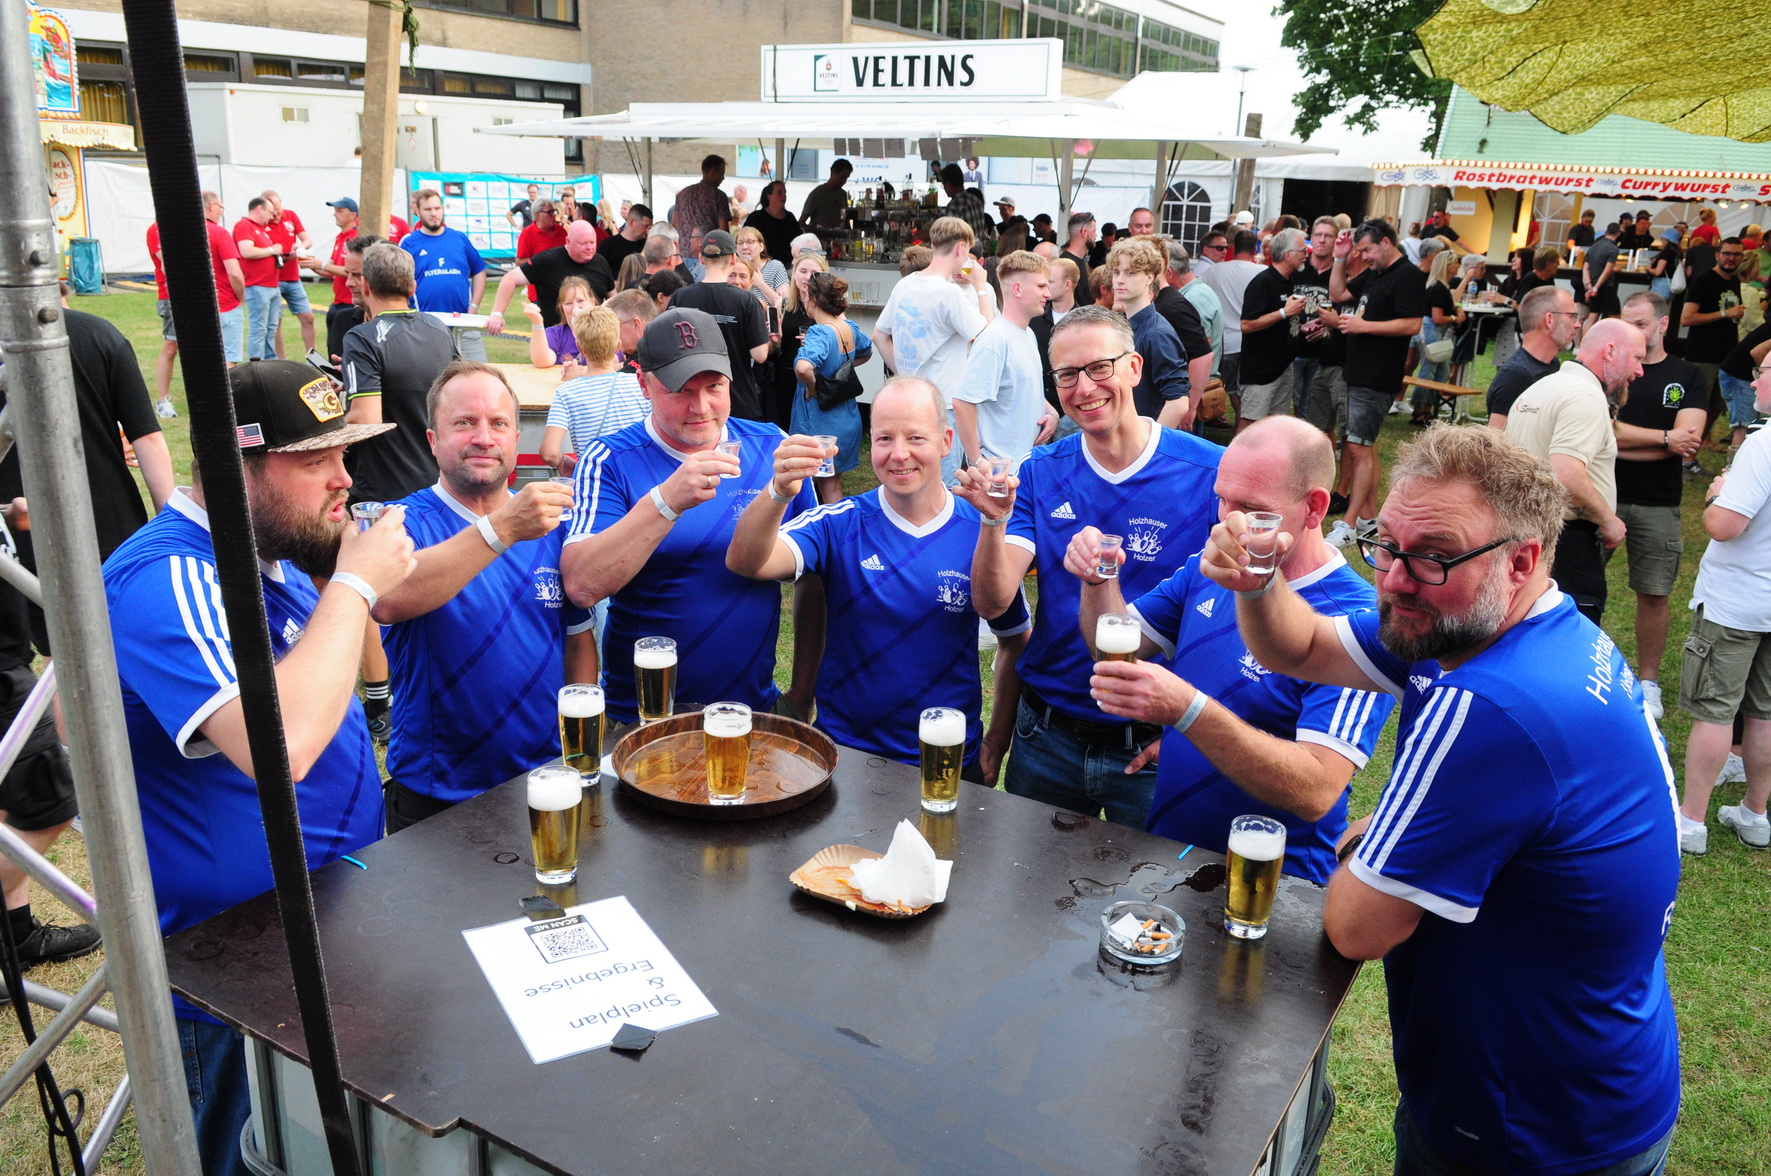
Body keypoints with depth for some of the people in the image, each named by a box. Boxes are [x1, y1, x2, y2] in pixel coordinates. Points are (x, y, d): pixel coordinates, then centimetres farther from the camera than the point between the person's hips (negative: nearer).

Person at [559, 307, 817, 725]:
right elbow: (581, 587, -24)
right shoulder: (609, 462, -10)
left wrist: (804, 688, 3)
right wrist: (667, 500, -33)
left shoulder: (772, 447, -2)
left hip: (754, 705, 3)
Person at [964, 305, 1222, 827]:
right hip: (1047, 739, 3)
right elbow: (992, 603, -11)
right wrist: (995, 520, -28)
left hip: (1153, 748, -3)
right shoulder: (1038, 475, -3)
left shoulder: (1211, 473, -13)